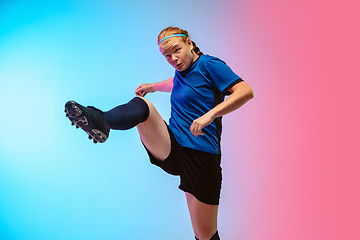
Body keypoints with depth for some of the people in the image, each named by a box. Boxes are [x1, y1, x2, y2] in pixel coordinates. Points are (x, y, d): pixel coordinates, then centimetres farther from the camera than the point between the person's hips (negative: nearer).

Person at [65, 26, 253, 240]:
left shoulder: (209, 65, -5)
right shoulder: (182, 71, 15)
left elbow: (246, 91, -19)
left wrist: (210, 115, -28)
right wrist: (153, 87, 37)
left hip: (200, 157, -5)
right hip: (170, 148, 5)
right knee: (141, 105, -22)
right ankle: (100, 121, -50)